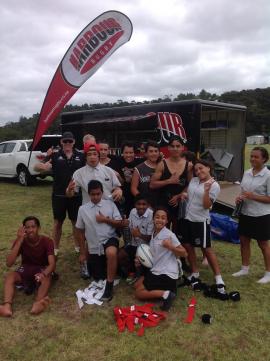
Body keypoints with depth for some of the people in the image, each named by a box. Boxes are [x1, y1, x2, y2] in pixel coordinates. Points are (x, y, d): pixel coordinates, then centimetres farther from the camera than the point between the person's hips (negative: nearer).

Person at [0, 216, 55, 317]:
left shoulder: (47, 241, -16)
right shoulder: (20, 241, -12)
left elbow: (52, 263, -25)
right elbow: (9, 263, -23)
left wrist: (44, 274, -48)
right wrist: (19, 241, -31)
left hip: (42, 269, -1)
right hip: (26, 269, 2)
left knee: (46, 277, -36)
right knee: (10, 276, -29)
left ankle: (37, 304, -59)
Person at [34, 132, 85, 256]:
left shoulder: (81, 156, 1)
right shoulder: (55, 156, -1)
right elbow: (36, 167, -9)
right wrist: (42, 166, -33)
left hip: (76, 195, 1)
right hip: (58, 195, 0)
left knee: (76, 222, 13)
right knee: (57, 222, 10)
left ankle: (78, 246, 30)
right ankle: (55, 248, 24)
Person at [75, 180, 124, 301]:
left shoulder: (110, 204, -4)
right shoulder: (83, 209, -2)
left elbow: (120, 224, -1)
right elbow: (80, 231, 5)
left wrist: (106, 219, -17)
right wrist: (82, 252, 6)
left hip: (109, 239, -2)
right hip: (93, 247, 3)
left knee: (111, 253, -40)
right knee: (98, 278, 11)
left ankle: (109, 287, -23)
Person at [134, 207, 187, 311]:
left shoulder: (169, 235, -18)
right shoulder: (153, 234, 6)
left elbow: (184, 253, -17)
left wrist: (170, 246, -33)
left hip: (167, 274, -8)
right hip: (156, 271, 9)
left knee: (138, 293, -6)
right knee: (136, 285, 18)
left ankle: (165, 294, -7)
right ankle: (163, 288, 12)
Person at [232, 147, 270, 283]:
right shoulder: (247, 173, 4)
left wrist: (253, 196, -24)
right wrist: (239, 197, -6)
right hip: (245, 213, 6)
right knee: (244, 241, 15)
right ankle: (245, 268, 32)